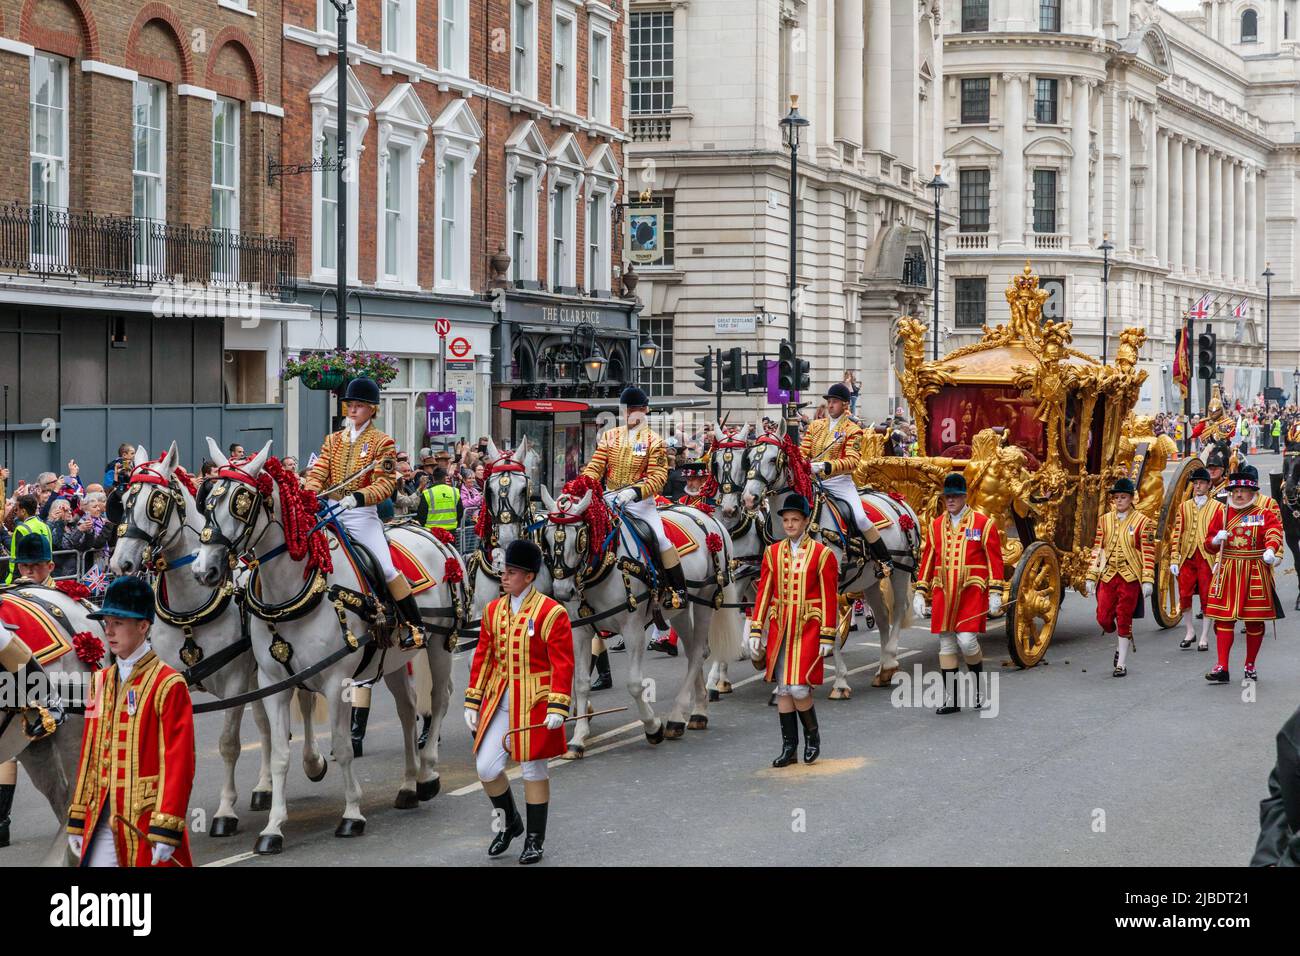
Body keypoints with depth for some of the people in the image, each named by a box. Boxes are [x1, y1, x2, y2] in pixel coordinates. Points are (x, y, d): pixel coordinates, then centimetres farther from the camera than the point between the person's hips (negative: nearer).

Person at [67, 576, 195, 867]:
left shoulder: (168, 685, -8)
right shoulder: (101, 682, 12)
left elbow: (179, 763, -12)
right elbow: (89, 754, 16)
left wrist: (166, 831, -17)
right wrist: (77, 820, 13)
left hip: (147, 820, -6)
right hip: (102, 822, 6)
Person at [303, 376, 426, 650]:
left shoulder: (382, 443, 1)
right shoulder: (333, 439, 16)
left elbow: (384, 484, -9)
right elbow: (318, 473, 6)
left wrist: (356, 498, -26)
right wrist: (308, 495, -15)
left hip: (361, 513, -5)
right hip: (329, 510, 5)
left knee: (387, 568, -15)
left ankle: (416, 627, -8)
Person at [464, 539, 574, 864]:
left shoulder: (551, 613, -11)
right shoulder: (493, 610, 6)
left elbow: (563, 664, -12)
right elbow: (483, 657, 11)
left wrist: (558, 707, -19)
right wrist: (472, 702, 8)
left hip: (535, 702, -5)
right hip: (499, 700, 5)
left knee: (533, 768, 5)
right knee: (486, 768, -1)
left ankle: (534, 840, 18)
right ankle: (509, 822, 25)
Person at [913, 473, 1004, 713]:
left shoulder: (983, 523, 0)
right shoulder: (936, 525, 11)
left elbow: (995, 560, -1)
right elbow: (927, 560, 14)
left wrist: (995, 594, -6)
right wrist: (920, 593, 9)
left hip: (972, 593, -4)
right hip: (943, 594, 4)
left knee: (967, 640, -13)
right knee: (946, 644, 3)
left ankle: (979, 689, 12)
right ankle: (951, 699, 9)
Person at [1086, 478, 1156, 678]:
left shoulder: (1142, 522, -3)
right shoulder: (1105, 520, 8)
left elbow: (1148, 553, -5)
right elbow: (1097, 549, 10)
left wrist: (1147, 580, -11)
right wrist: (1091, 577, 6)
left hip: (1130, 578, -4)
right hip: (1107, 576, 4)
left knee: (1124, 620, -2)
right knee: (1104, 618, -1)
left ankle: (1122, 663, 7)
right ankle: (1122, 644, 29)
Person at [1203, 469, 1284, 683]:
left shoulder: (1265, 515, 1)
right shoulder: (1221, 513, 9)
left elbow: (1274, 532, -19)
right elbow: (1209, 544, 11)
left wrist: (1271, 550, -40)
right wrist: (1216, 540, -14)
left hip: (1255, 574, -1)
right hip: (1227, 573, 1)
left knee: (1255, 621, 5)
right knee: (1224, 618, -4)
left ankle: (1250, 666, 18)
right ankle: (1222, 668, -4)